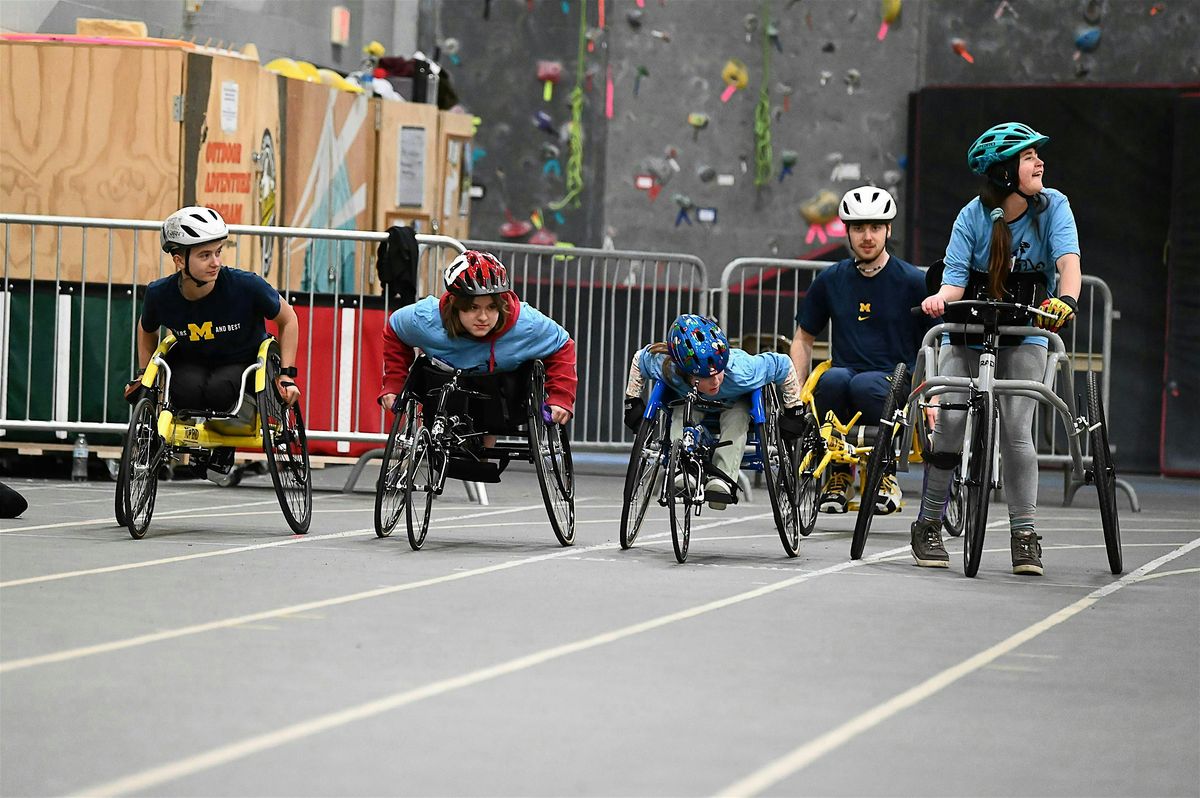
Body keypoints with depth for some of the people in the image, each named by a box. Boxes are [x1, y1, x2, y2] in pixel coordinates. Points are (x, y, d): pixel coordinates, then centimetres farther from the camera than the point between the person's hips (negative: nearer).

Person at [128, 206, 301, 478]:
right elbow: (147, 331, 10)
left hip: (243, 364, -1)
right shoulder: (160, 294, -16)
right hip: (190, 362, 1)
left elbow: (287, 319, -5)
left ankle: (225, 444, -3)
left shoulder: (246, 286, -24)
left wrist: (287, 374, -10)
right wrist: (143, 374, 3)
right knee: (188, 391, -36)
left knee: (219, 391, -36)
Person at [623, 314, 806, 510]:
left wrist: (793, 410, -19)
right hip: (688, 399, 2)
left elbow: (782, 364, -27)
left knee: (736, 420, -33)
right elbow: (639, 358, -16)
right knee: (681, 416, -30)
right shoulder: (664, 367, -41)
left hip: (734, 401, -2)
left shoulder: (740, 371, -45)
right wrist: (633, 401, -10)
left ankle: (722, 478, -39)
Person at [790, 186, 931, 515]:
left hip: (894, 384, -2)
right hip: (846, 374, 3)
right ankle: (839, 472, -14)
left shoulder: (913, 281, 3)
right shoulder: (830, 280, 12)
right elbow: (804, 338, 21)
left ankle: (887, 473, -15)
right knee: (833, 380, -34)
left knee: (865, 385, -37)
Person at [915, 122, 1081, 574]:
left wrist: (1065, 300, -44)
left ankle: (1024, 536, -4)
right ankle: (928, 526, 1)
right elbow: (956, 278, -16)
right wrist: (940, 299, -39)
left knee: (1015, 431, -14)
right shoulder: (974, 216, -10)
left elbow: (1068, 260, -23)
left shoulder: (1052, 206, -9)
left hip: (1023, 336, 0)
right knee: (949, 424, -14)